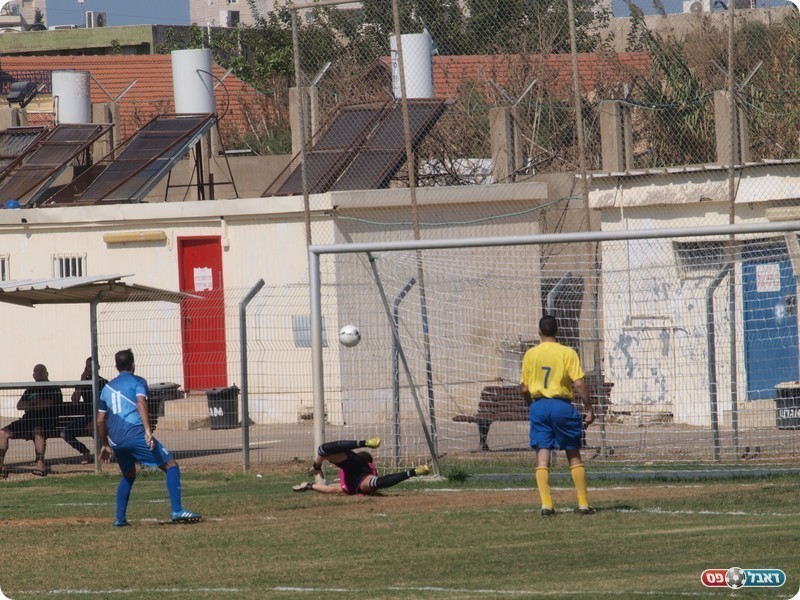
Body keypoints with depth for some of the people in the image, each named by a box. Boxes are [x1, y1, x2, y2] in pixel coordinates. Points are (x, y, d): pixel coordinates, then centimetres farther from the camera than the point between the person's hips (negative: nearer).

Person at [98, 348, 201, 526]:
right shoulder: (137, 381, 7)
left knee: (128, 475, 28)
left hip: (115, 440, 6)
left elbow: (100, 420, 23)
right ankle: (177, 511, -17)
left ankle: (120, 518, 20)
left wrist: (105, 445, 34)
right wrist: (148, 430, -23)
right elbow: (141, 403, -12)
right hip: (136, 434, -6)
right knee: (171, 466, -2)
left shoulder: (107, 387, 23)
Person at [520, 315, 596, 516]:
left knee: (542, 457, 1)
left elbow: (525, 388, 5)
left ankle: (546, 504, -8)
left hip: (539, 406, 1)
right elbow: (579, 384, -10)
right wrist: (589, 409, -3)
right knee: (574, 456, 8)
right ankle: (583, 503, 7)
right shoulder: (567, 353, -4)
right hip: (562, 405, -1)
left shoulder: (530, 355, 3)